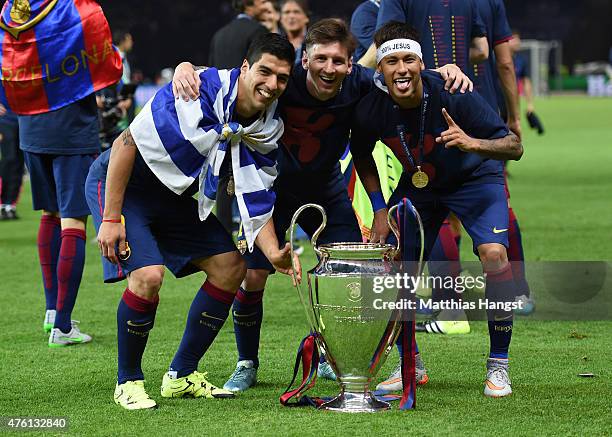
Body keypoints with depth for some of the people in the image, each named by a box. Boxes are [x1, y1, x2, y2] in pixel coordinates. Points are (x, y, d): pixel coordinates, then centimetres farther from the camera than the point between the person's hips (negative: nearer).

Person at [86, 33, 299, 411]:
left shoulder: (266, 131, -7)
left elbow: (256, 206, -5)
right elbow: (127, 143, -24)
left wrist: (275, 255, -25)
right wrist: (111, 219, -24)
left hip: (174, 198, 8)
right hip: (120, 183, -8)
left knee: (231, 267, 3)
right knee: (148, 275, -25)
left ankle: (181, 376, 15)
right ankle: (128, 381, -4)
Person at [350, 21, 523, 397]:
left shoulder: (452, 96, -31)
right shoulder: (371, 109, -21)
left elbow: (514, 147, -30)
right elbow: (362, 155, 3)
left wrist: (473, 143, -48)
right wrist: (380, 209, -4)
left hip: (474, 179, -4)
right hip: (417, 185, 4)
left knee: (494, 253, -25)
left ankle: (498, 363, -10)